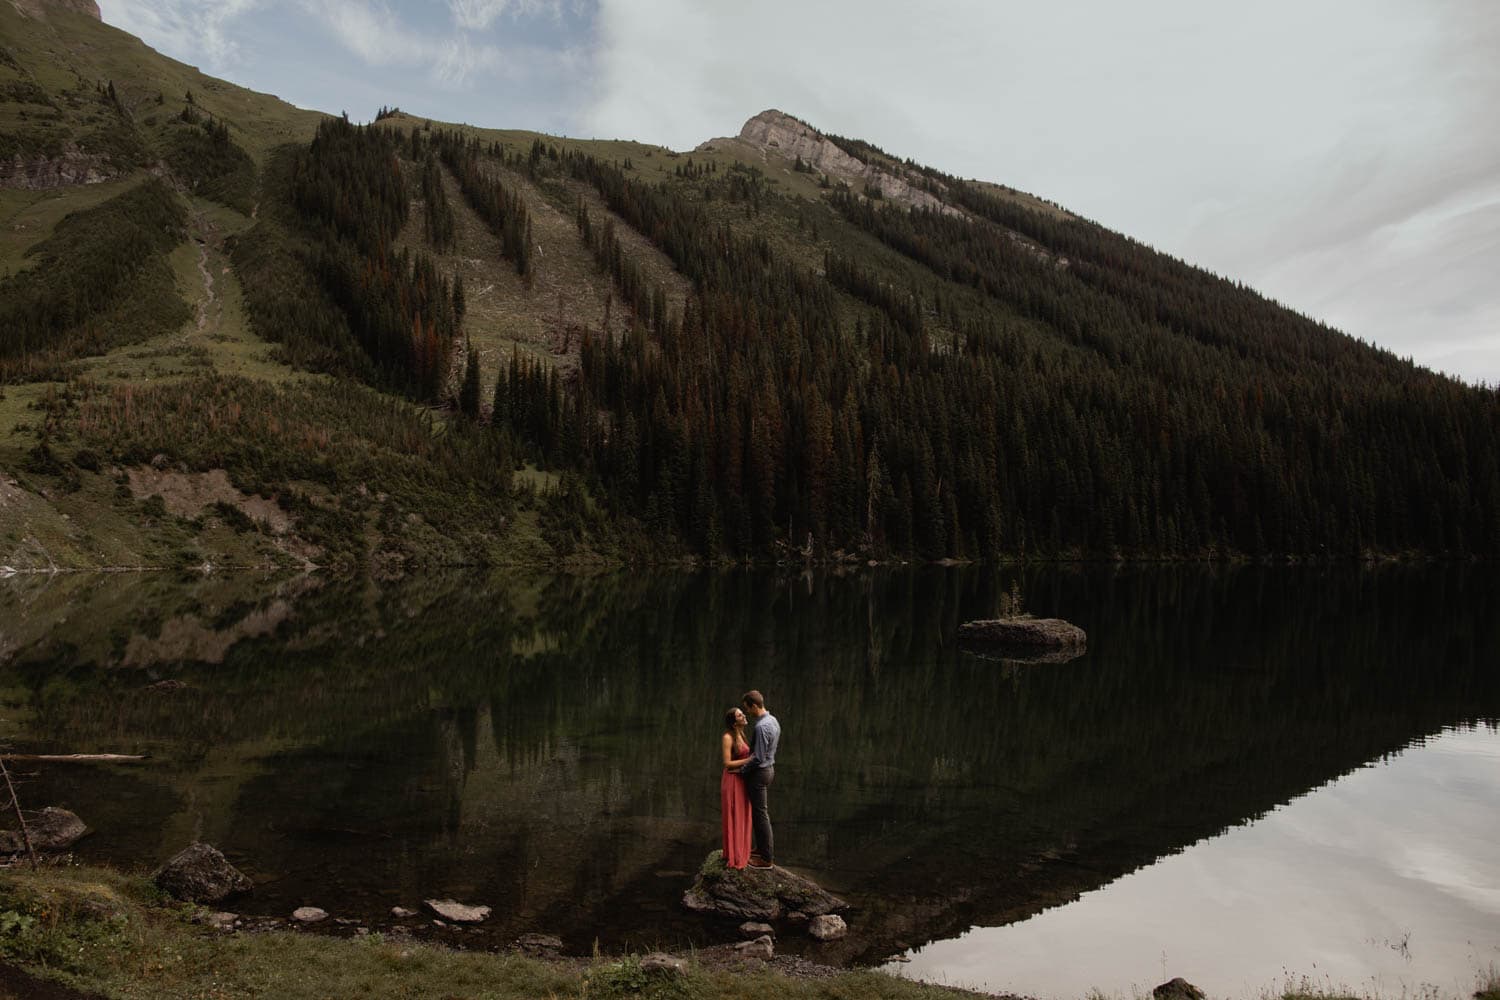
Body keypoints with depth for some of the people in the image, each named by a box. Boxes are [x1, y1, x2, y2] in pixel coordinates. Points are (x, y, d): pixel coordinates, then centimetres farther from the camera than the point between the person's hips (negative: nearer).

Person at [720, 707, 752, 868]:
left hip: (742, 780, 8)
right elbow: (727, 763, -17)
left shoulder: (740, 736, 11)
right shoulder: (728, 737, -14)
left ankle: (740, 853, 26)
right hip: (733, 781, -8)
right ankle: (733, 858, 9)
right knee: (734, 820, 0)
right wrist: (749, 760, -19)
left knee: (742, 819, 15)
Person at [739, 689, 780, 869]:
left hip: (759, 773, -10)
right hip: (770, 768, 10)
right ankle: (761, 847, 32)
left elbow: (758, 757, -25)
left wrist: (741, 770, -13)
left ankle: (767, 858, 7)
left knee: (760, 814, -1)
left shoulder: (761, 727, -25)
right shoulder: (773, 720, 6)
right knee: (762, 811, 20)